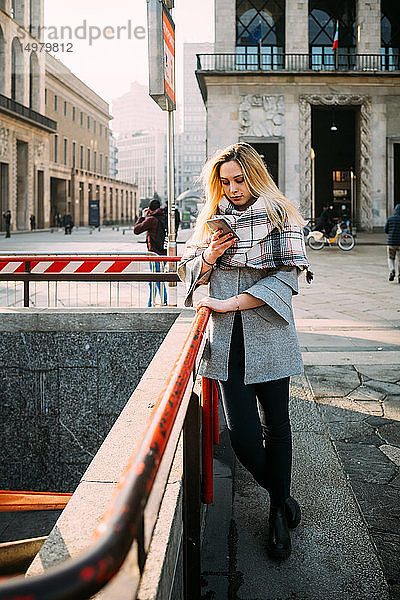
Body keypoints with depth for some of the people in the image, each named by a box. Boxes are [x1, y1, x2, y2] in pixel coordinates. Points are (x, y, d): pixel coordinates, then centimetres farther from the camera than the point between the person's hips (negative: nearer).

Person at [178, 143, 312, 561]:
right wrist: (209, 257, -6)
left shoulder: (280, 217, 0)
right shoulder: (212, 218, 12)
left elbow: (286, 279, -9)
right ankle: (280, 496, 24)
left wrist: (227, 303, -13)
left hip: (268, 335, -2)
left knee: (276, 424, 6)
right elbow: (191, 273, 17)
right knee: (241, 432, -3)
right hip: (227, 339, 2)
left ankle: (277, 511, 26)